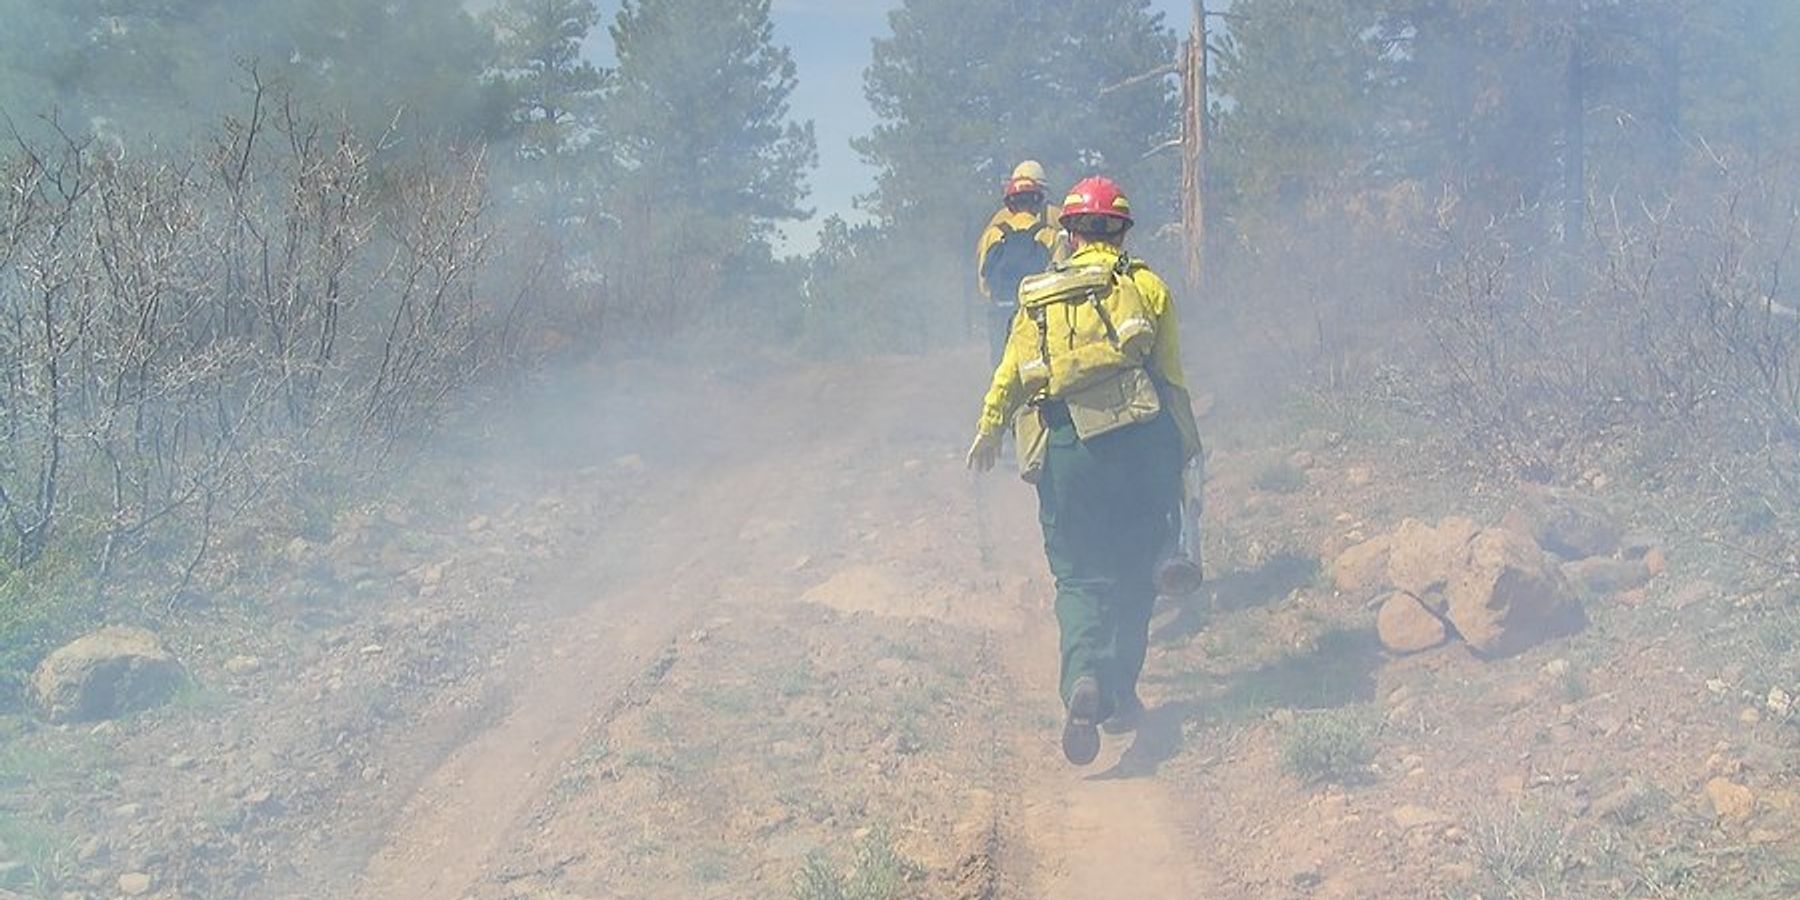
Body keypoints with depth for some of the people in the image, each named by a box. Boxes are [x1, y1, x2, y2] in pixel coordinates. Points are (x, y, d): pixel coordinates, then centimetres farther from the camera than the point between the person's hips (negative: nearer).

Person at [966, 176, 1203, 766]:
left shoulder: (1038, 296, 12)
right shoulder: (1146, 286, 7)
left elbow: (1009, 374, 13)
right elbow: (1172, 376, 5)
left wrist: (988, 433, 25)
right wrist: (1185, 446, 15)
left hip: (1066, 448, 1)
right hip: (1139, 440, -1)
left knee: (1080, 576, 5)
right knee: (1135, 573, 13)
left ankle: (1084, 680, -20)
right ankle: (1121, 696, 16)